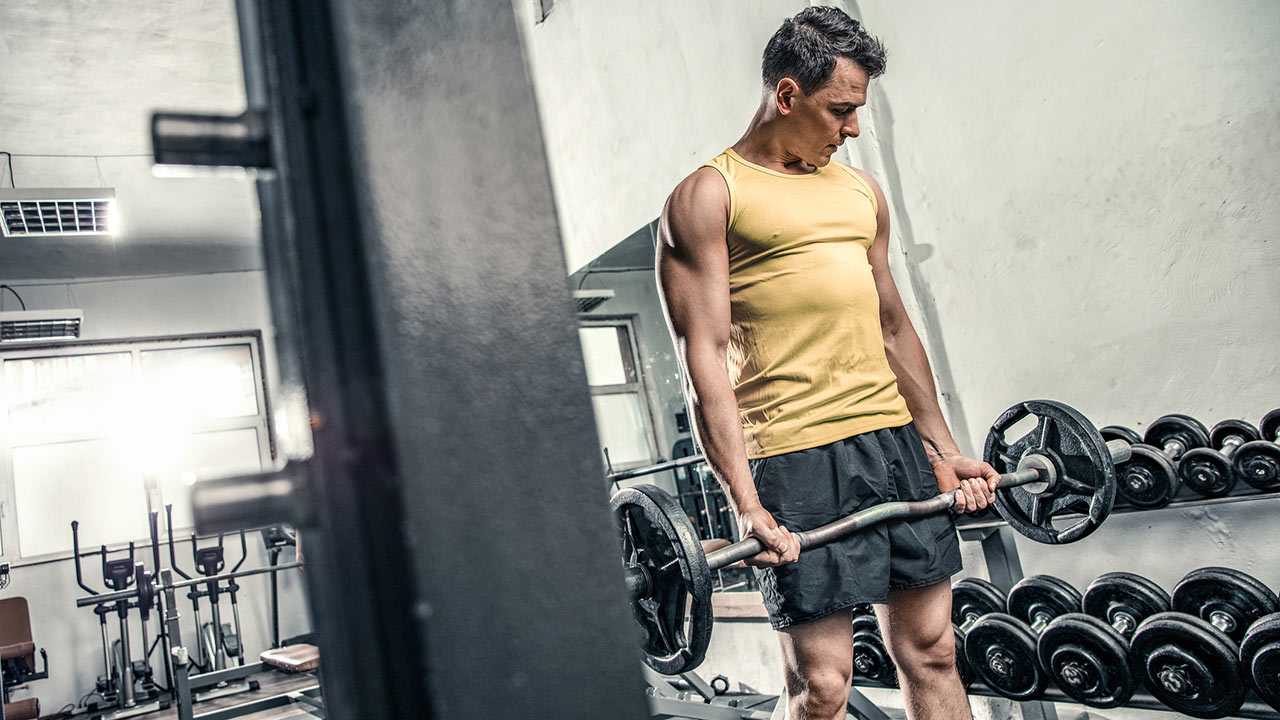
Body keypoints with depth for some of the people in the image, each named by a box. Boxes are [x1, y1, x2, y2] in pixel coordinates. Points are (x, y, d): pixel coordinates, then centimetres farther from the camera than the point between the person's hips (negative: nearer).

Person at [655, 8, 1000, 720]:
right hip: (794, 455, -6)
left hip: (893, 435, 7)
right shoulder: (708, 196, -3)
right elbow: (705, 355, -12)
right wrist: (747, 503, -19)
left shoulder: (862, 190, 17)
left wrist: (944, 450, 19)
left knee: (932, 647, 13)